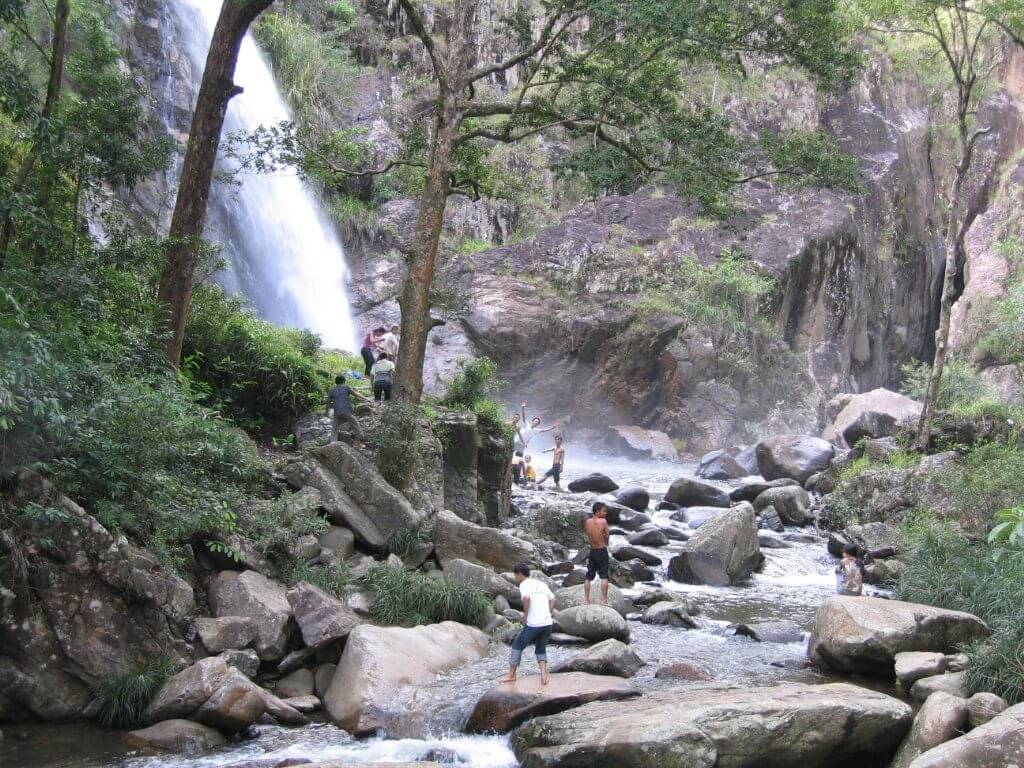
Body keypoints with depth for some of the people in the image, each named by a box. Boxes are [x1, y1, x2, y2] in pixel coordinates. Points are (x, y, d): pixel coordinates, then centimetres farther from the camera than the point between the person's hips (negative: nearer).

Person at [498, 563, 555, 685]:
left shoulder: (524, 584, -3)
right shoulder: (542, 584, 18)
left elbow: (526, 598, -22)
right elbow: (553, 600, 17)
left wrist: (525, 614, -10)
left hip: (533, 624, -6)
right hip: (548, 623, 6)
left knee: (517, 646, 14)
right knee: (541, 650, 23)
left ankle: (511, 675, 20)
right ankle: (544, 676, 5)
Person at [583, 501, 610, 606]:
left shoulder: (587, 521, -2)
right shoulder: (603, 521, -14)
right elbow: (607, 535, -7)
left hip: (592, 551, 4)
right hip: (602, 551, -4)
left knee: (588, 576, 13)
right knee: (604, 576, 3)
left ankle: (586, 600, 14)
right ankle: (604, 600, 0)